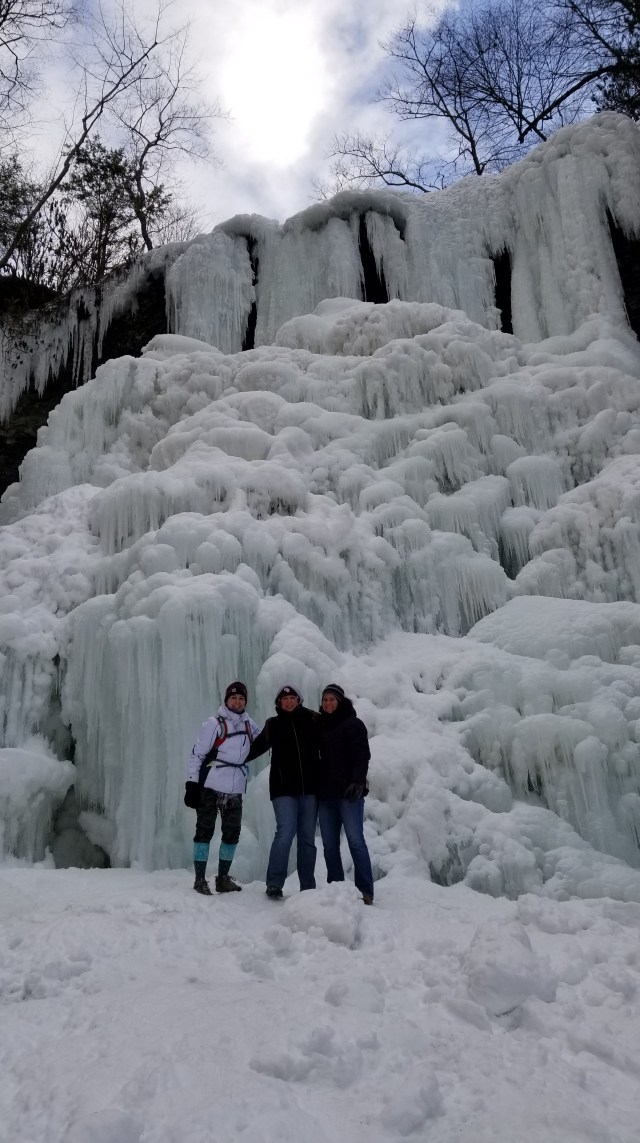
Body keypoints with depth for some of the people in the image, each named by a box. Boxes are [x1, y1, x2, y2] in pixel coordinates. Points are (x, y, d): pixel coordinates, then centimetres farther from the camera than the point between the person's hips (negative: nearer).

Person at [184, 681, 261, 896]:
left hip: (235, 790, 5)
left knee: (232, 833, 10)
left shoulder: (249, 725, 9)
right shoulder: (214, 723, -7)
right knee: (205, 831, 0)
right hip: (210, 788, -5)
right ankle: (200, 879, 9)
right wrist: (192, 784, -12)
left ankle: (223, 878, 24)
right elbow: (197, 754, -7)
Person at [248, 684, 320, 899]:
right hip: (284, 788, -1)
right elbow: (255, 748, 16)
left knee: (307, 837, 7)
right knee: (286, 833, -14)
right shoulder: (273, 725, 7)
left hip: (309, 787, 1)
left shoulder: (312, 720, 5)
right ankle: (274, 883, -5)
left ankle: (308, 886, 16)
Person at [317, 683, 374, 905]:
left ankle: (365, 891, -4)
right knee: (329, 845, 5)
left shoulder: (353, 724, 0)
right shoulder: (321, 726, 17)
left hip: (348, 792, -6)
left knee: (355, 841, -8)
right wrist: (316, 787, 13)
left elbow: (362, 755, -9)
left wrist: (358, 781, -21)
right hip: (326, 794, 6)